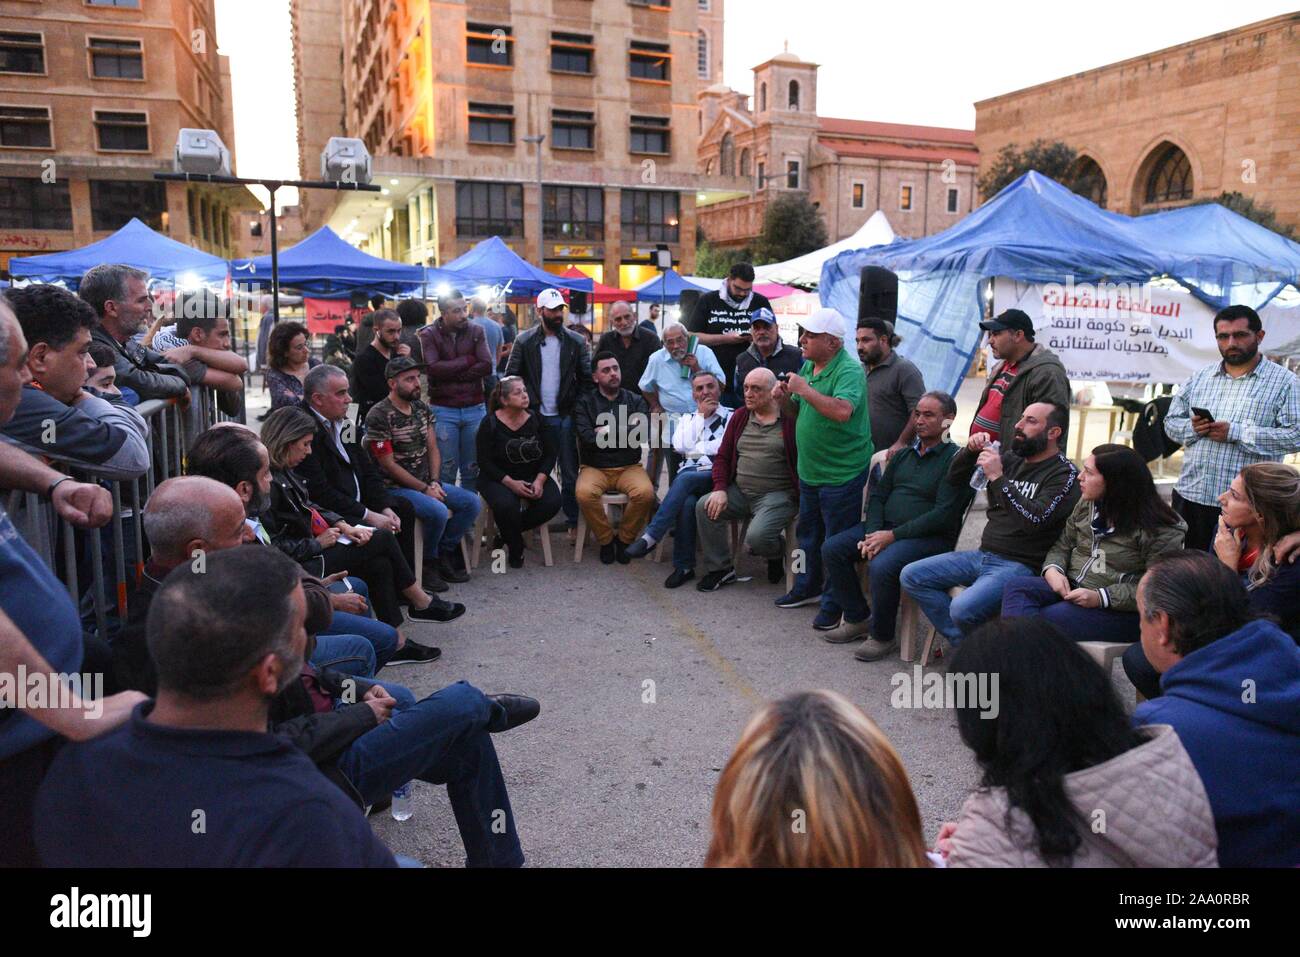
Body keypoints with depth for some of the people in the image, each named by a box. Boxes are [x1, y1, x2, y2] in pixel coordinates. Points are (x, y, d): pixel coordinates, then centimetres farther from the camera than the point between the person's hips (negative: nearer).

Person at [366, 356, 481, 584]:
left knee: (472, 502, -7)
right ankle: (429, 561, -3)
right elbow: (388, 464, -15)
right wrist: (425, 489, -14)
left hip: (426, 482, 8)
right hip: (395, 487, -7)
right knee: (438, 511, -30)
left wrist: (434, 483, -5)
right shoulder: (379, 416, -14)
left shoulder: (422, 409, 9)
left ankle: (444, 551, 7)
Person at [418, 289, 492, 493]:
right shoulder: (429, 335, -1)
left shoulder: (476, 331, 4)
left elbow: (486, 367, -8)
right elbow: (433, 368, -16)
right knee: (446, 470, 3)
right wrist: (467, 360, -9)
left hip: (475, 408, 2)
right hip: (443, 410, -2)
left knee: (472, 469, 10)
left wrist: (450, 373, -12)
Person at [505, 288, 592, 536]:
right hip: (534, 415, 0)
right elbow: (511, 376, 2)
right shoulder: (524, 340, 1)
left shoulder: (576, 342, 3)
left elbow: (586, 378, 4)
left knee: (570, 473, 3)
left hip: (564, 416, 0)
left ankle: (574, 521, 11)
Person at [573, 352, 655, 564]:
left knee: (646, 493, -30)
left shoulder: (635, 401, 10)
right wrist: (624, 430, -5)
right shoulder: (584, 402, 6)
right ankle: (605, 539, -6)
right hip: (595, 467, -1)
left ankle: (624, 539, -3)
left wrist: (608, 431, -6)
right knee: (584, 494, -33)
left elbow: (641, 431, -8)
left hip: (629, 467, 1)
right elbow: (587, 437, -10)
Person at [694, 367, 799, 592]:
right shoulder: (739, 417, 12)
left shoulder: (790, 419, -7)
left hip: (777, 495, -6)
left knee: (756, 536, -27)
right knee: (705, 507, -16)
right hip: (740, 492, 6)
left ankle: (777, 554, 13)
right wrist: (720, 489, -3)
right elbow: (722, 456, 12)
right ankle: (719, 569, -1)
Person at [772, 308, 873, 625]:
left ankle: (835, 605, 17)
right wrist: (785, 398, -4)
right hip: (810, 471, 9)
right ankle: (808, 588, 41)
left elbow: (842, 411, -37)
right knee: (808, 533, 22)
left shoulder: (849, 371, -19)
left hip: (842, 474, -9)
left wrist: (804, 389, -30)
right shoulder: (807, 366, 8)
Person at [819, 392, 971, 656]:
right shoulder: (904, 454, 17)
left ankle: (883, 636, -9)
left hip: (930, 536, -8)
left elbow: (943, 515, -16)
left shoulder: (955, 460, -8)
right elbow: (878, 495, 13)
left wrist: (893, 535, -19)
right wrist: (873, 534, -7)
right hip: (885, 528, 8)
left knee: (882, 566, -33)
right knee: (832, 548, -8)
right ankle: (858, 619, 6)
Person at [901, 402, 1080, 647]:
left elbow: (1035, 520, -23)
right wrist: (970, 450, -4)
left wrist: (998, 478, -24)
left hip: (1020, 565, -8)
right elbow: (955, 478, 15)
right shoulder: (1011, 459, 12)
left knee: (963, 609, -31)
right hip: (983, 555, 8)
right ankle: (962, 642, -2)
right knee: (911, 576, -3)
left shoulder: (1065, 474, -8)